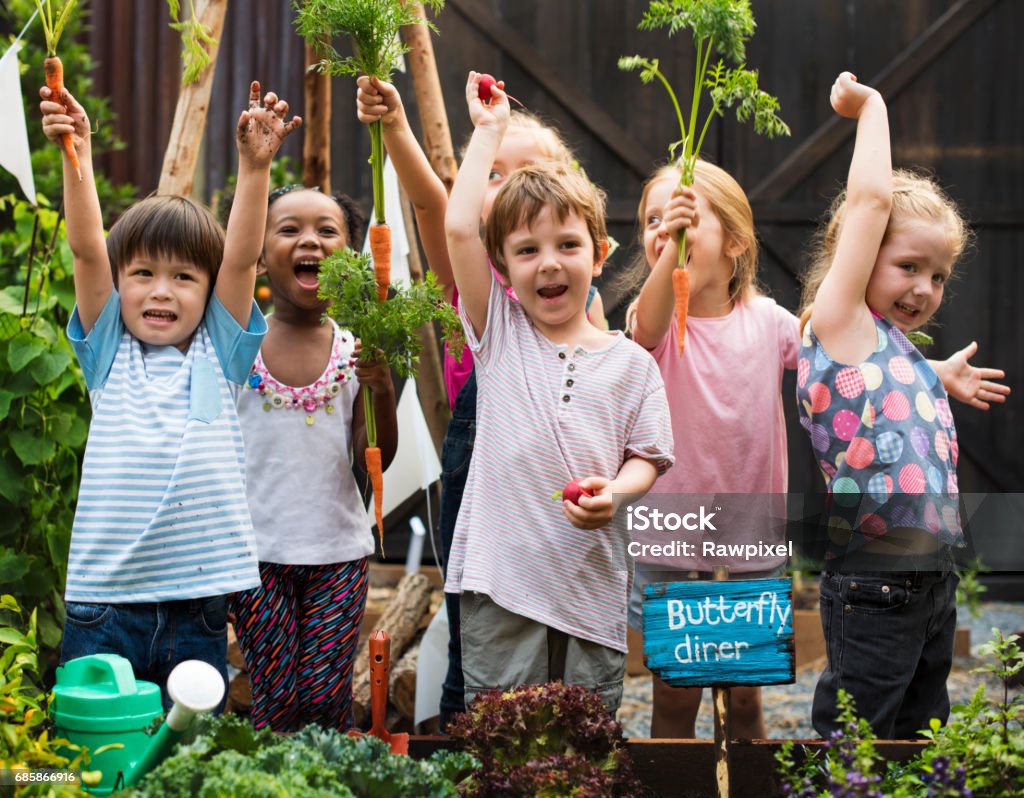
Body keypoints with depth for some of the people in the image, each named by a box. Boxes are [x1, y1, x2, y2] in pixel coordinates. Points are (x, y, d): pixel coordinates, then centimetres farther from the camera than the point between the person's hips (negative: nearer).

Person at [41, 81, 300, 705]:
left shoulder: (218, 355, 8)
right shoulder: (109, 355, 7)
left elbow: (242, 257, -3)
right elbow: (88, 250, -3)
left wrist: (256, 165, -14)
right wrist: (77, 154, -14)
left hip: (197, 606, 1)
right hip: (103, 601, 0)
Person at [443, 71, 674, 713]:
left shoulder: (631, 363, 7)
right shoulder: (500, 335, 6)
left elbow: (646, 459, 8)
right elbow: (459, 228, -3)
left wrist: (613, 493, -15)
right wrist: (489, 130, 5)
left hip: (593, 581, 1)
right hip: (501, 580, -1)